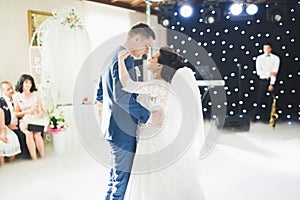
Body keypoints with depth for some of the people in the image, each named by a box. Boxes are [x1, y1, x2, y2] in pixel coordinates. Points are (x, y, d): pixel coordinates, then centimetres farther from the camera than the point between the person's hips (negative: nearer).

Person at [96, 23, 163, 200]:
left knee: (117, 176, 20)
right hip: (123, 130, -10)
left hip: (112, 126, 10)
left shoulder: (112, 56, 16)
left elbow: (100, 95, 20)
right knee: (123, 177, 1)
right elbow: (121, 95, -27)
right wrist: (147, 116, -25)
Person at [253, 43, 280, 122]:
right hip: (262, 80, 0)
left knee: (269, 101, 1)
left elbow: (275, 72, -6)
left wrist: (272, 84, -12)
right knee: (259, 100, -3)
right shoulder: (259, 58, 4)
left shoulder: (276, 58, 1)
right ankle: (256, 117, 1)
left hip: (271, 80, 0)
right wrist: (269, 73, -16)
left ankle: (266, 118, 5)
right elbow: (258, 71, -5)